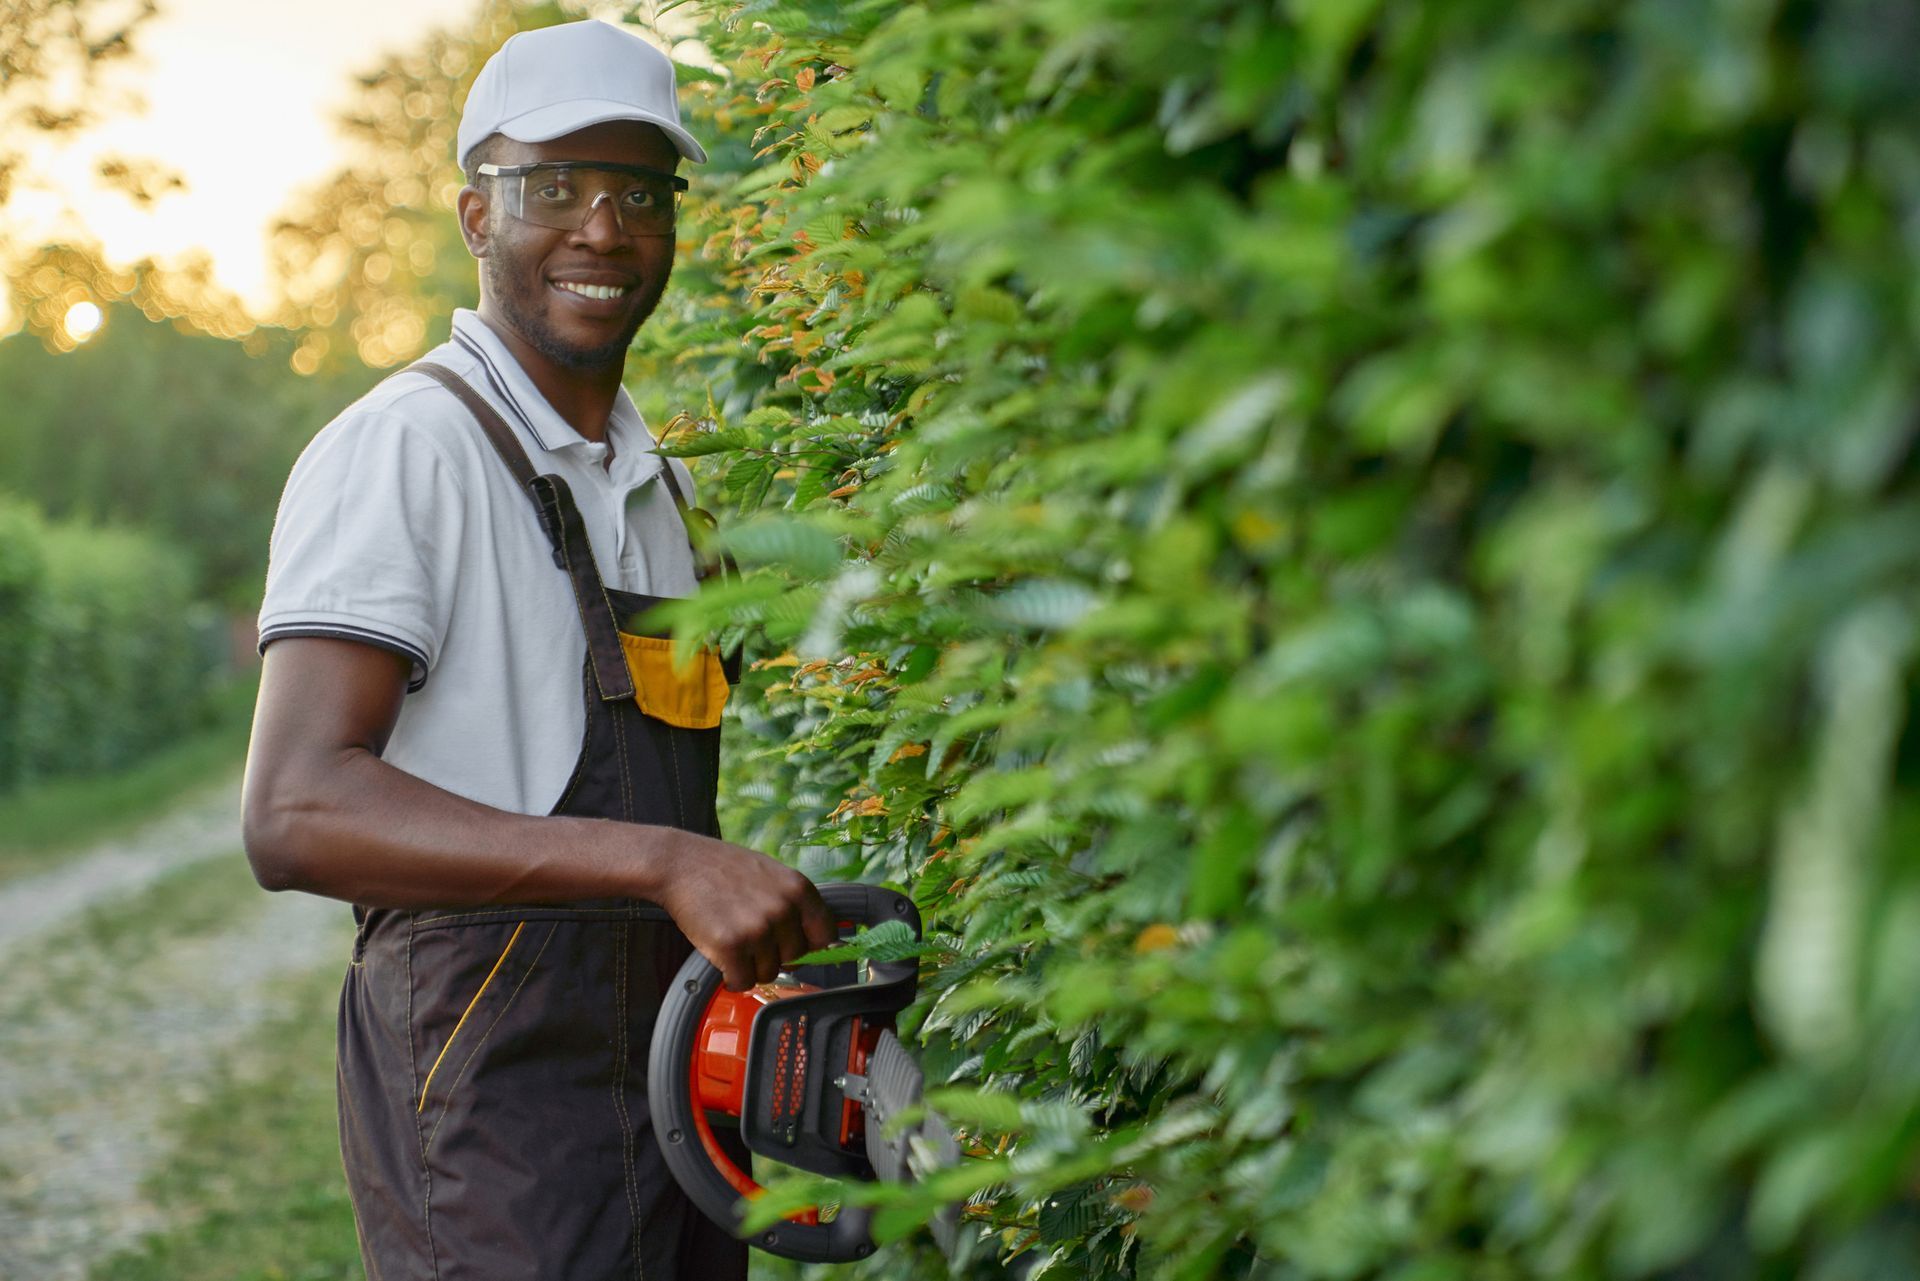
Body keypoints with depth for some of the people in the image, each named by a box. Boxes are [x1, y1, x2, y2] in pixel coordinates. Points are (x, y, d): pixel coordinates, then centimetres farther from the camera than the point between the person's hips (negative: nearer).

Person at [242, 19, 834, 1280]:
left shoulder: (657, 477, 15)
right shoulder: (400, 450, -13)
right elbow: (297, 813, -25)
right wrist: (662, 862, -32)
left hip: (680, 1082, 8)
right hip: (495, 1130, -8)